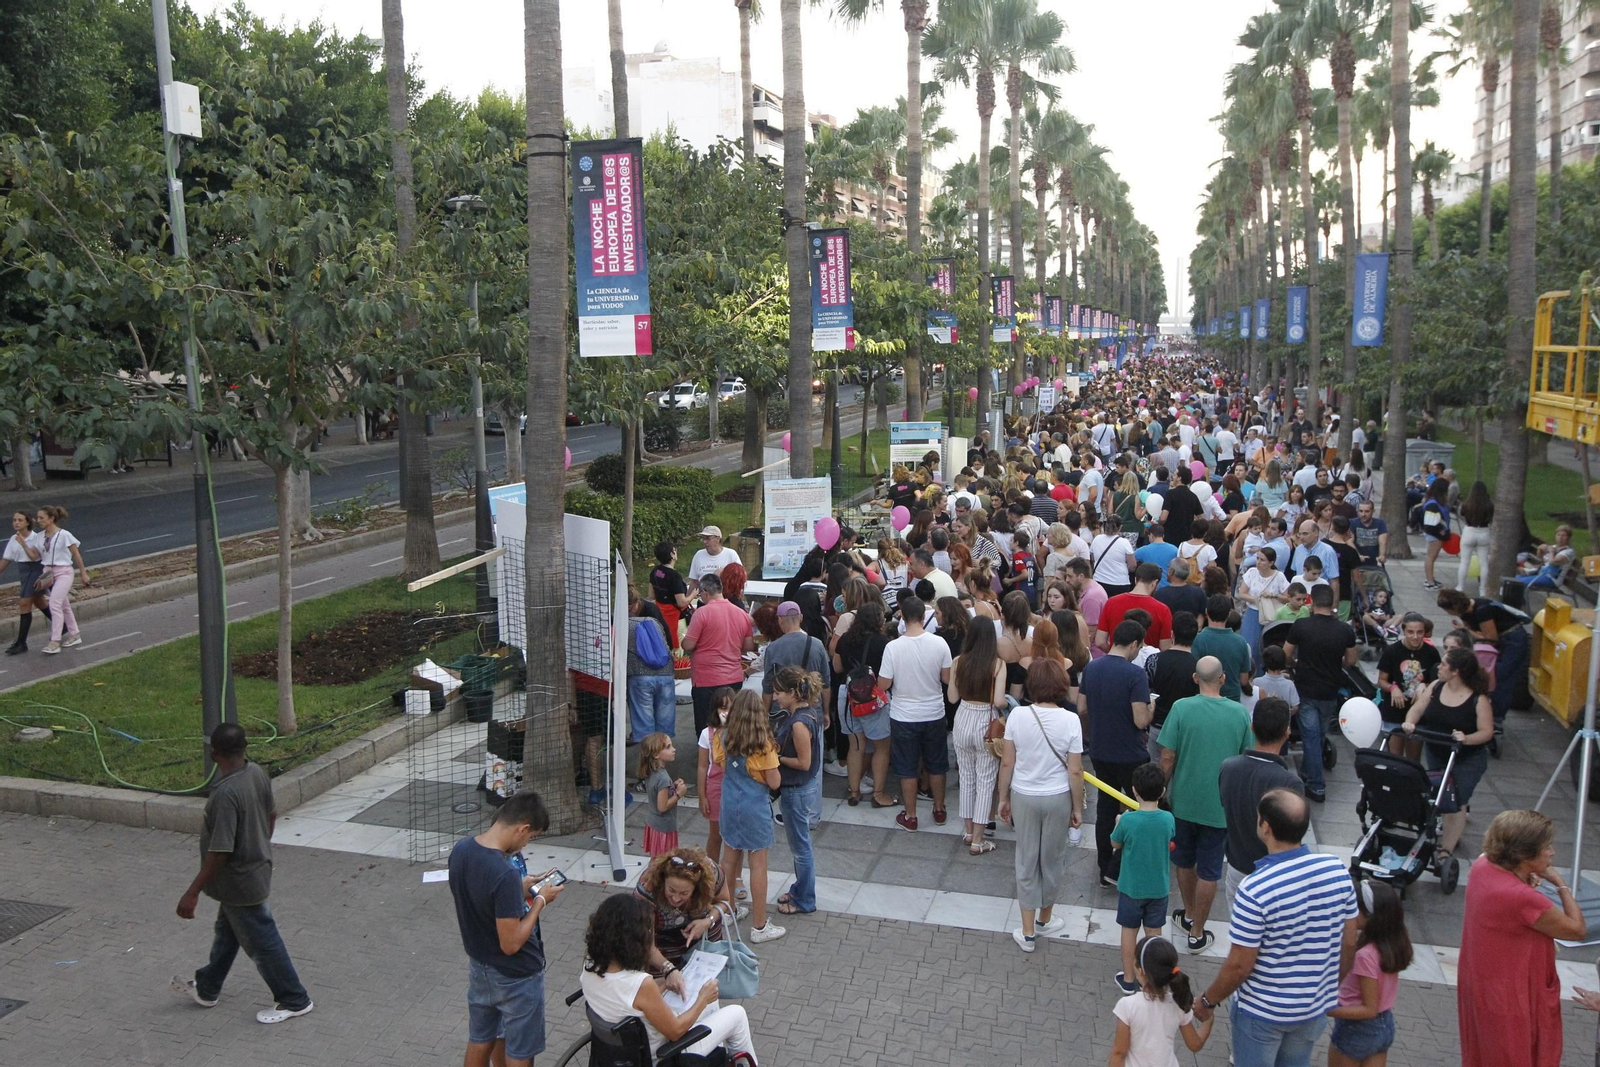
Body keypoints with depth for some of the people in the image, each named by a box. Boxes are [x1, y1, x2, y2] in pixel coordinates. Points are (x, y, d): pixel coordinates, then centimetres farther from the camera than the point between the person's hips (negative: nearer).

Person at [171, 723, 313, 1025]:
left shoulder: (226, 793, -33)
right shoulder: (257, 773, -7)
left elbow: (219, 852, -29)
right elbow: (271, 815, 8)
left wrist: (192, 892, -20)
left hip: (240, 881, -9)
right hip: (256, 867, 9)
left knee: (261, 942, 8)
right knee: (226, 933, 27)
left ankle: (294, 1001, 23)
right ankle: (206, 989, 47)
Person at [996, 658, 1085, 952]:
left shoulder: (1017, 716, -12)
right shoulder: (1070, 720, -15)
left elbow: (1007, 762, -6)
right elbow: (1075, 771, -11)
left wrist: (1003, 798, 7)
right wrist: (1077, 808, 2)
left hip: (1024, 796, 1)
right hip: (1058, 798, -1)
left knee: (1026, 861, 13)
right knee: (1053, 859, 19)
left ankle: (1028, 932, 20)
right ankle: (1045, 918, 39)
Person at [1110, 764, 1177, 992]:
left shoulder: (1128, 820, -22)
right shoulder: (1168, 819, -14)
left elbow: (1115, 844, -5)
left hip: (1131, 887, -2)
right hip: (1159, 887, 2)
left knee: (1129, 931, 13)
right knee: (1154, 933, 16)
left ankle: (1128, 978, 23)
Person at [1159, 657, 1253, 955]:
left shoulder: (1182, 708, -14)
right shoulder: (1240, 713, -9)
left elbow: (1167, 758, -12)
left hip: (1184, 801, 0)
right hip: (1221, 805, 0)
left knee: (1184, 861, 21)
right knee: (1209, 870, 11)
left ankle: (1189, 914, 39)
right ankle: (1197, 933, 19)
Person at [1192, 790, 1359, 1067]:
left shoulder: (1255, 889, -30)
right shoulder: (1337, 869, -14)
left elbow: (1239, 966, -21)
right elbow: (1349, 942, -1)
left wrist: (1207, 1001, -4)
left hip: (1263, 1011, -5)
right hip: (1315, 1005, 5)